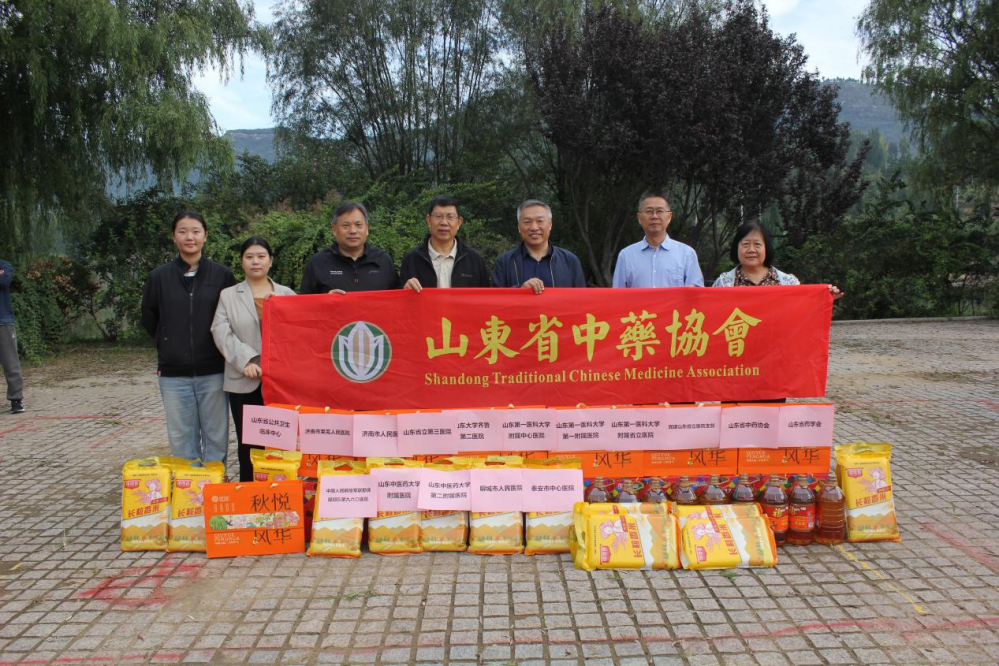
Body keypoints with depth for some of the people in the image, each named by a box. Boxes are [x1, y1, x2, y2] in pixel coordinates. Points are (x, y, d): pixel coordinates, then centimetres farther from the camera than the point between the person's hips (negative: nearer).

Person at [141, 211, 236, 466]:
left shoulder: (222, 275, 1)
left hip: (212, 372, -1)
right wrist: (171, 346, 10)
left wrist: (221, 347, 2)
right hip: (173, 373, 1)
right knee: (181, 440, 7)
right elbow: (149, 320, 13)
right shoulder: (159, 276, 3)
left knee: (216, 437, 5)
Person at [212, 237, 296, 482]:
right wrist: (245, 361, -15)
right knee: (248, 443, 4)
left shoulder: (287, 295, 12)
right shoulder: (228, 295, 9)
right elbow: (221, 332, -3)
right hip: (244, 381, 0)